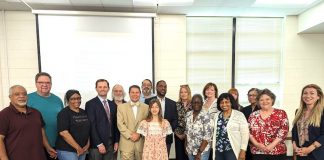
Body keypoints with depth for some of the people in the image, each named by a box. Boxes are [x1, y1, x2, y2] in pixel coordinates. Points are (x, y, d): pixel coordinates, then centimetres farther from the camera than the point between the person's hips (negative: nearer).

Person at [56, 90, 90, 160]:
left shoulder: (84, 113, 7)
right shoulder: (64, 113, -10)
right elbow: (64, 133, -18)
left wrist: (88, 145, 0)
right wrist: (78, 148, -16)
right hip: (67, 150, -6)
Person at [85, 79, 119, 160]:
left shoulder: (113, 104, 10)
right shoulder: (90, 104, -7)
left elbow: (115, 124, 11)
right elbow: (91, 126, -12)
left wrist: (116, 141, 5)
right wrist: (99, 144, -15)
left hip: (110, 143, 5)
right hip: (96, 144, -5)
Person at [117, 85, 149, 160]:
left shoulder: (146, 107, 5)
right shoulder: (121, 107, 4)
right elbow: (120, 124, -2)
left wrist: (139, 134, -10)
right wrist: (130, 135, -11)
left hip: (141, 142, 1)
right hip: (126, 142, -1)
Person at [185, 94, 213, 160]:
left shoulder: (206, 116, -16)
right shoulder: (188, 115, 1)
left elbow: (208, 135, -19)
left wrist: (199, 152, -18)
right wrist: (186, 146, 7)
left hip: (203, 150, -5)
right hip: (190, 150, 5)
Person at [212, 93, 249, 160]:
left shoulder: (239, 115, -5)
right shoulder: (217, 115, 9)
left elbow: (245, 134, -8)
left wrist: (243, 150, -12)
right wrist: (213, 147, 11)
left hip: (232, 150, -4)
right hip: (218, 151, 4)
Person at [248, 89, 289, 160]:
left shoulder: (281, 113, 3)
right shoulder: (253, 115, 8)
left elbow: (284, 131, -7)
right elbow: (249, 132, 4)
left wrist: (272, 145, -15)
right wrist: (256, 144, -10)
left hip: (277, 152, -1)